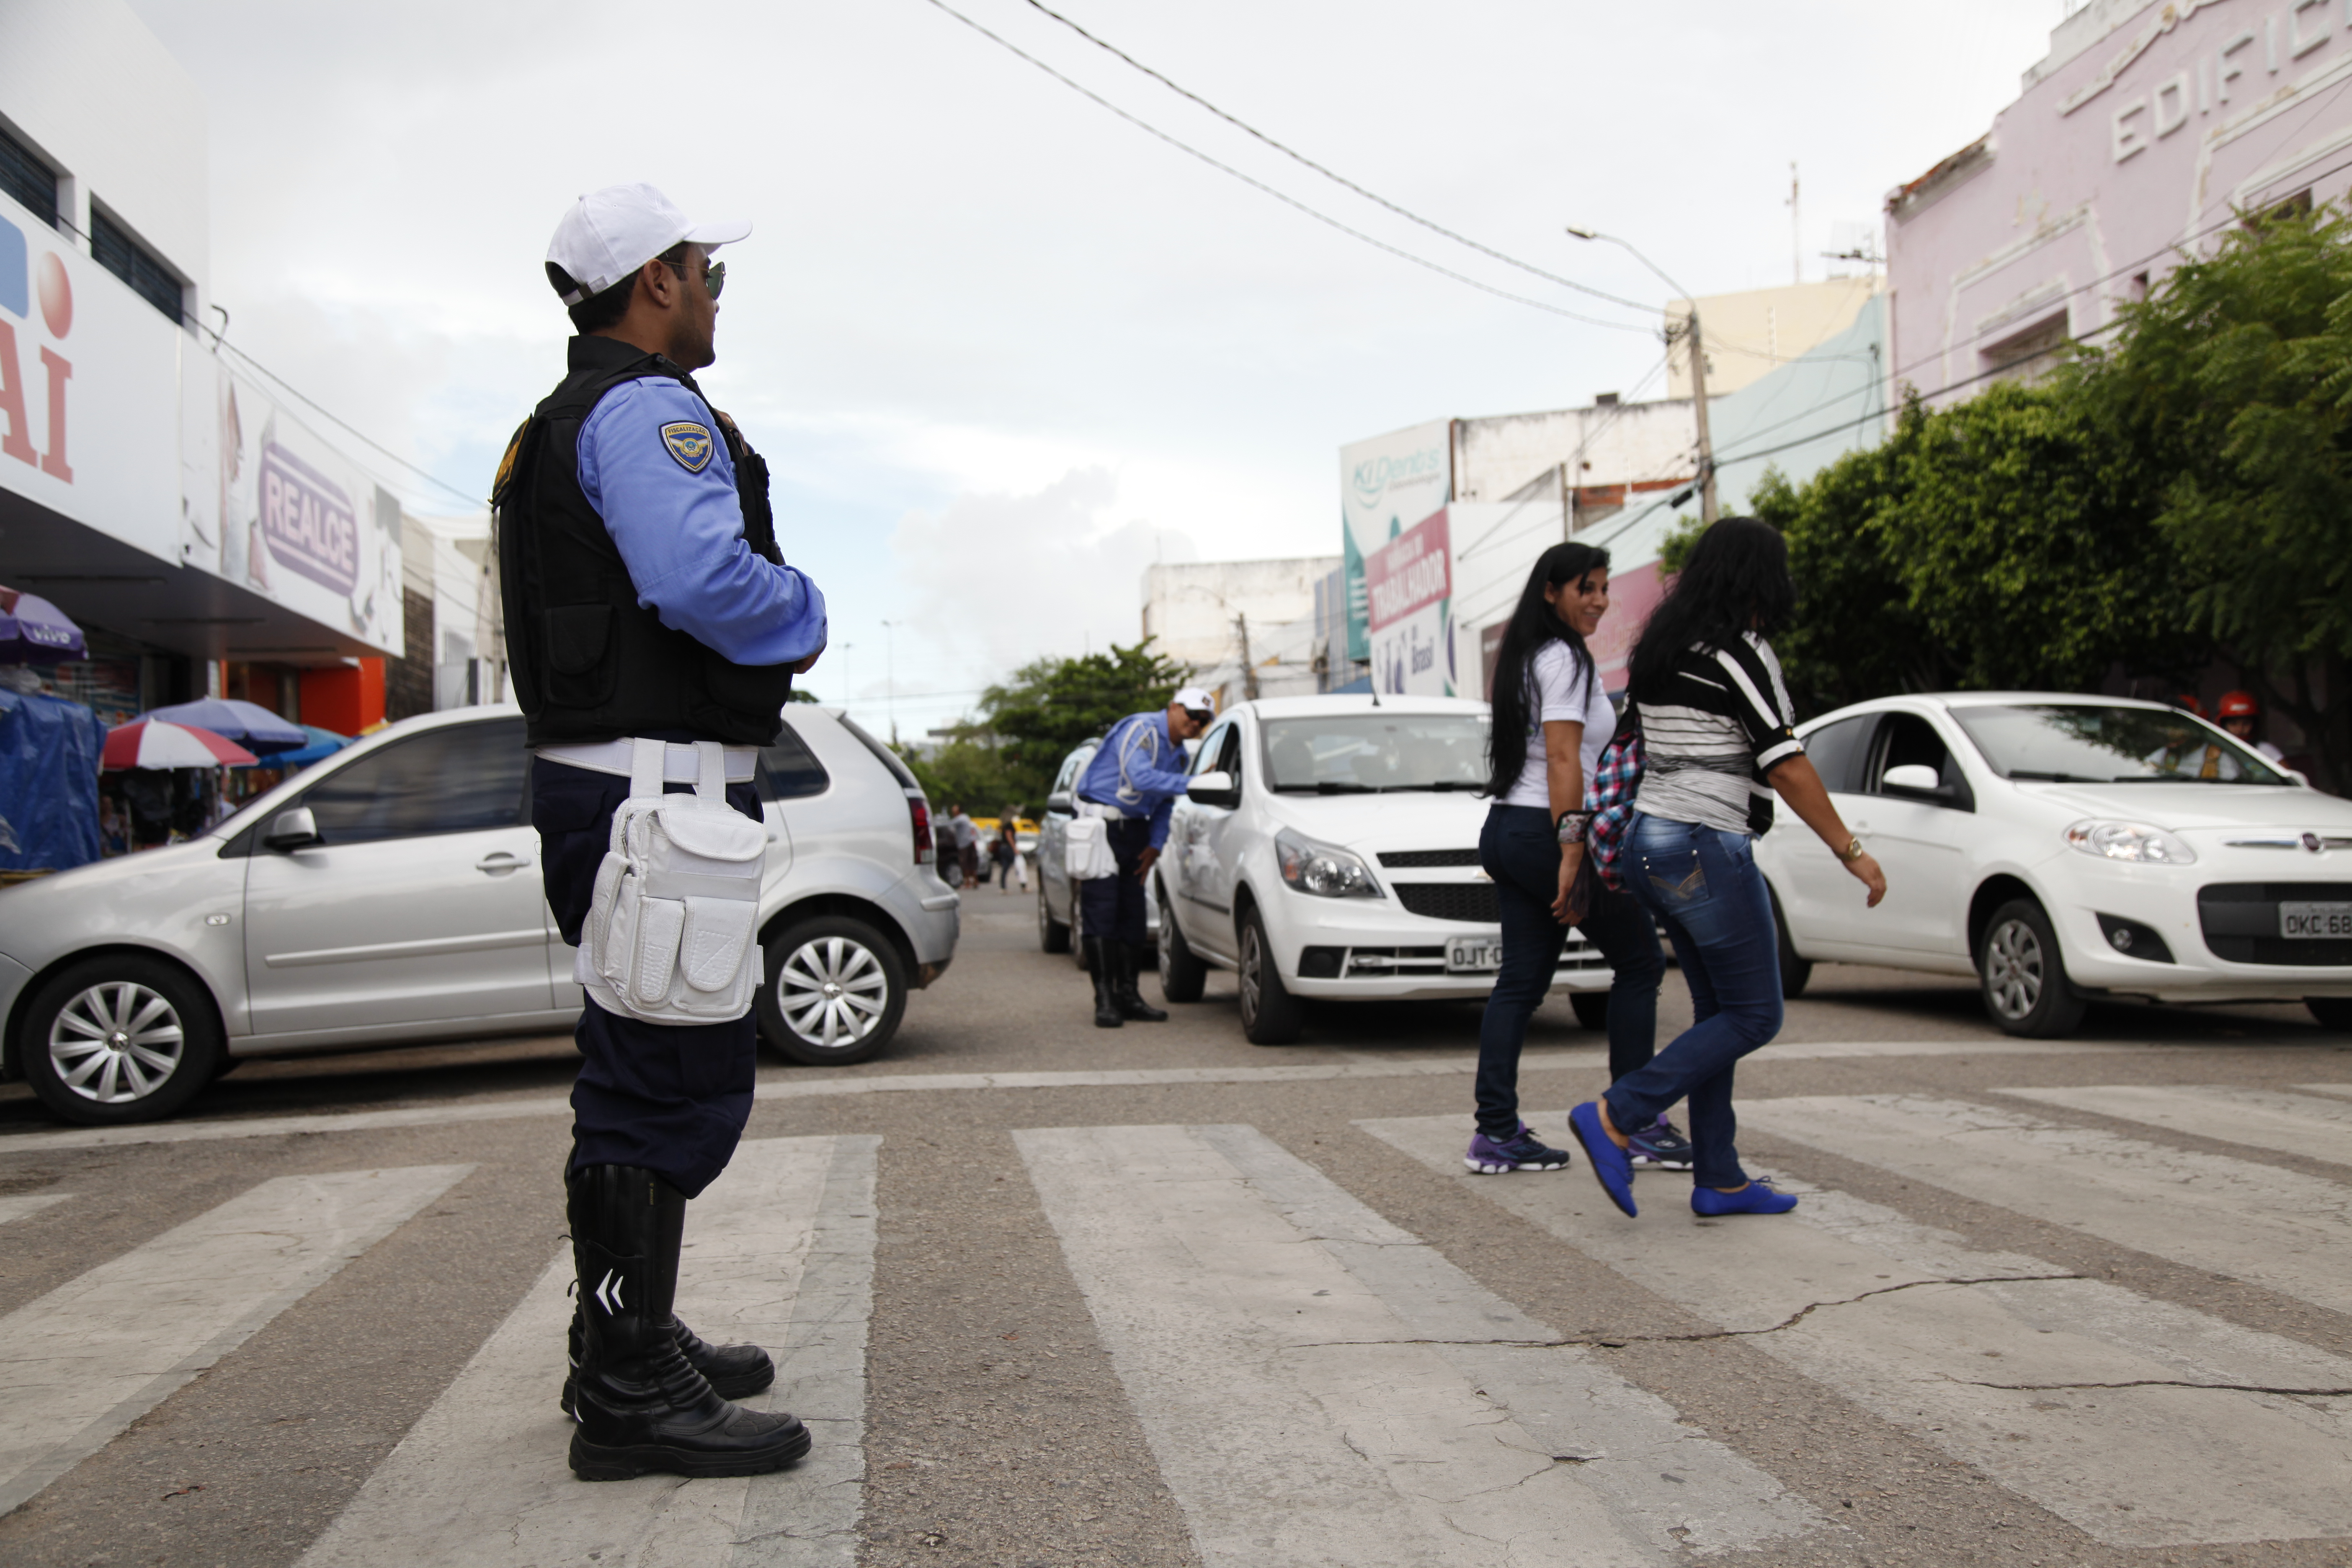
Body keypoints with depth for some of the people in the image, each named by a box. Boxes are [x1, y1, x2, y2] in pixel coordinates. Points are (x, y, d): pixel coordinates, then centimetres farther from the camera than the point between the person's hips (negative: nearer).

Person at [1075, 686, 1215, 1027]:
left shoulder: (1178, 754, 14)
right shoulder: (1142, 729, -13)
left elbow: (1164, 804, 20)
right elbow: (1140, 777, -29)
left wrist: (1155, 845, 7)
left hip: (1134, 831, 9)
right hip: (1101, 826, -9)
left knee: (1133, 914, 5)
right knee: (1101, 912, -10)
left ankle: (1128, 994, 11)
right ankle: (1105, 999, -9)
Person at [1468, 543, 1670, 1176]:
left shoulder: (1525, 656, 19)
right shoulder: (1564, 659, -11)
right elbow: (1563, 761, -19)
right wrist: (1572, 856, -24)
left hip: (1506, 831, 9)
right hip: (1547, 833, -9)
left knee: (1522, 981, 7)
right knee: (1640, 963, 4)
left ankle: (1496, 1133, 6)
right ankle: (1637, 1123, 7)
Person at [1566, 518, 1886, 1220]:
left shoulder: (1662, 649, 12)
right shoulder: (1741, 652, -13)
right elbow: (1787, 767, -15)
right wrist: (1851, 851, -11)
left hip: (1650, 840, 9)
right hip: (1707, 848, -9)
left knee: (1717, 1009, 14)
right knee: (1753, 1016, 1)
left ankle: (1719, 1180, 16)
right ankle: (1616, 1117, -7)